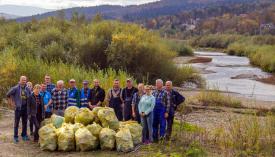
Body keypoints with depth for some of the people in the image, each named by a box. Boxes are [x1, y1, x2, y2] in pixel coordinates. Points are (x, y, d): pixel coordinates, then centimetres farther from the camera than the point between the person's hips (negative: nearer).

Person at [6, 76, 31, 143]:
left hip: (25, 108, 4)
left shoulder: (27, 89, 6)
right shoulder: (15, 88, -7)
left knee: (25, 122, 11)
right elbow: (8, 95, -1)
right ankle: (15, 137, 10)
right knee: (16, 123, 2)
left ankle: (24, 135, 23)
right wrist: (11, 103, -3)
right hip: (18, 108, -4)